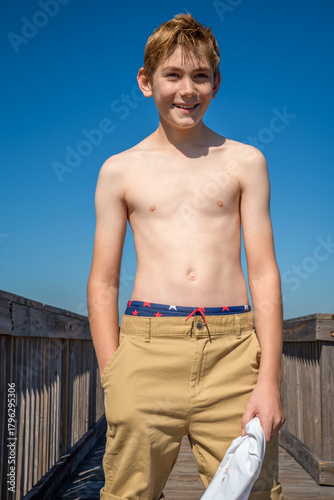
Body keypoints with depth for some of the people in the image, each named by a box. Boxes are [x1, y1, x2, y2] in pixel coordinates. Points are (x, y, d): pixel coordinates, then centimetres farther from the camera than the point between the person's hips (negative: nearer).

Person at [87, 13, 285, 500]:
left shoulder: (245, 162, 11)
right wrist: (113, 381, -1)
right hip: (147, 348, 0)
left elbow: (265, 274, 7)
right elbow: (102, 284, 10)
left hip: (234, 349, 0)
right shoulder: (119, 171, 11)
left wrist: (269, 379, -2)